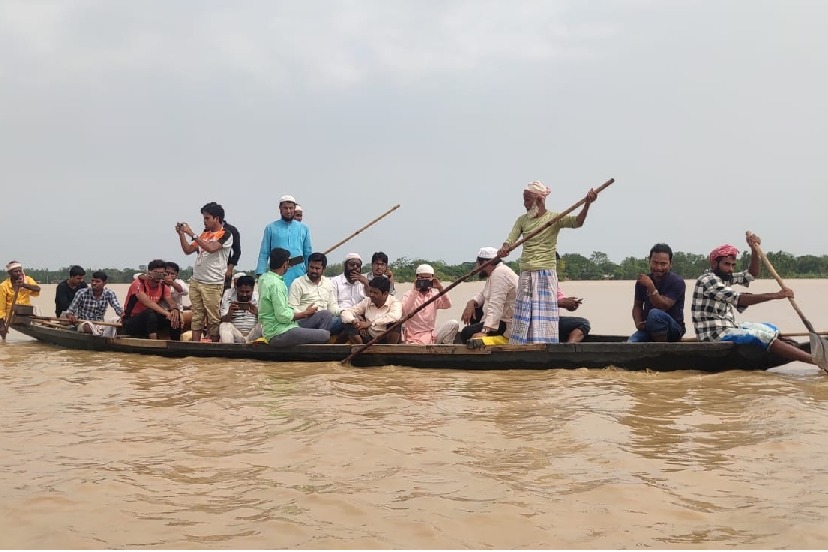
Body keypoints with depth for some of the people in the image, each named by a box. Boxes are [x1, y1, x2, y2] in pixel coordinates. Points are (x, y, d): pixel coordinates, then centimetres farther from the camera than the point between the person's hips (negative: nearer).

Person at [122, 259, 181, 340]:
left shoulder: (163, 286, 3)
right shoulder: (138, 283, -16)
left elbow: (172, 303, -7)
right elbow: (148, 303, -30)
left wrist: (175, 310, -33)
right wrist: (166, 313, -38)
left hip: (150, 321, 6)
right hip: (129, 323, -6)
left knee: (175, 316, -15)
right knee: (150, 313, -35)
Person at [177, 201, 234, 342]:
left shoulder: (226, 235, -6)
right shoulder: (204, 234, 15)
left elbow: (211, 248, -22)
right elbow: (187, 250, 16)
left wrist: (191, 234, -19)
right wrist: (182, 234, 2)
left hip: (213, 284, -6)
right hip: (196, 281, 6)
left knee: (213, 318, -2)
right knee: (197, 316, 5)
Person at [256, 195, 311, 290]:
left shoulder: (303, 228, 12)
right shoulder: (271, 228, 7)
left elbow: (308, 254, 14)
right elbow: (264, 254, 5)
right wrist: (260, 274, -5)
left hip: (299, 275, 2)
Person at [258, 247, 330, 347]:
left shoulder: (264, 277, 10)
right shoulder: (275, 284, -21)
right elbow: (283, 316, -22)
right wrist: (305, 313, -10)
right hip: (279, 334, -10)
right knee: (325, 335, -17)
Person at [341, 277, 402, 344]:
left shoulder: (395, 302, -12)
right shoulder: (367, 301, 2)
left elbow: (395, 317, -35)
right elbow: (346, 312, 0)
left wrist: (370, 323, -35)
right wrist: (354, 321, -24)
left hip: (388, 340, -3)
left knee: (395, 323, -32)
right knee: (349, 327, -19)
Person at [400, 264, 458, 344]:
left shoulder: (434, 294, 11)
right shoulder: (409, 294, 1)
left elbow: (448, 305, -7)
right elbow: (404, 311, -19)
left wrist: (440, 289, -20)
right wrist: (415, 291, -22)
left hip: (431, 337, 5)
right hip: (413, 339, -5)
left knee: (453, 324, -16)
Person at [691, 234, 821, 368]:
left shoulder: (724, 277, 14)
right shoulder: (708, 280, -17)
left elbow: (751, 275, 17)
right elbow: (741, 299, -26)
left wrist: (754, 250, 1)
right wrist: (776, 295, -29)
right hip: (716, 335, -11)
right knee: (764, 336, -22)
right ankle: (814, 360, -28)